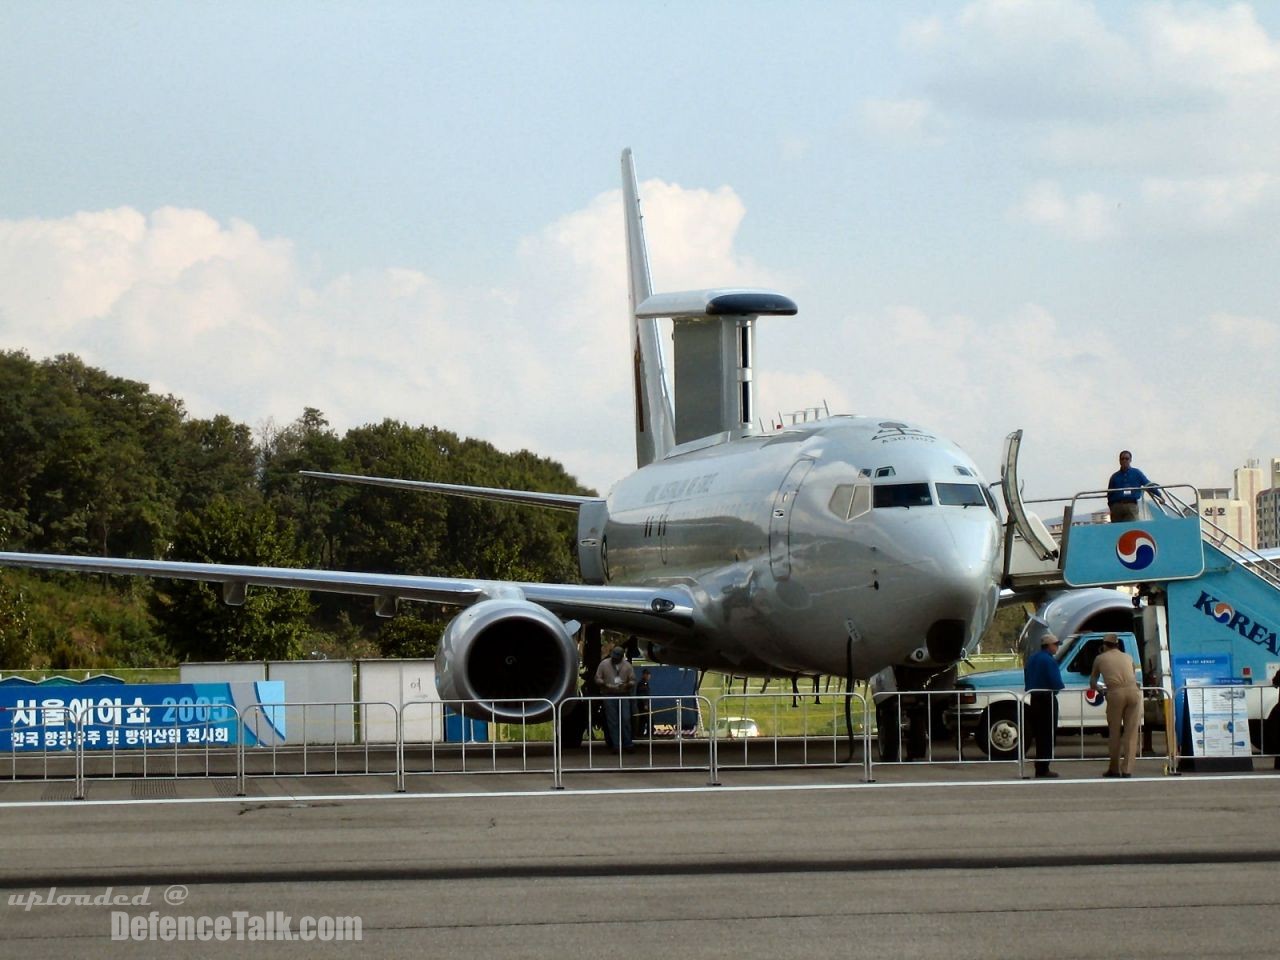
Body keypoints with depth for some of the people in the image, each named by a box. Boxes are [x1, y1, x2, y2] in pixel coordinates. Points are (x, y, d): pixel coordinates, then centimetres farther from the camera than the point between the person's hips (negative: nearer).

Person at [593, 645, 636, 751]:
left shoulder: (627, 666, 7)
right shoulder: (604, 664, 5)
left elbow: (633, 681, 8)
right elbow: (597, 679, 4)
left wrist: (626, 685, -14)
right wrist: (606, 685, -15)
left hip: (624, 696, 1)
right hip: (609, 696, -1)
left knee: (626, 719, -6)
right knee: (612, 721, -3)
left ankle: (627, 744, -1)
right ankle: (615, 745, -2)